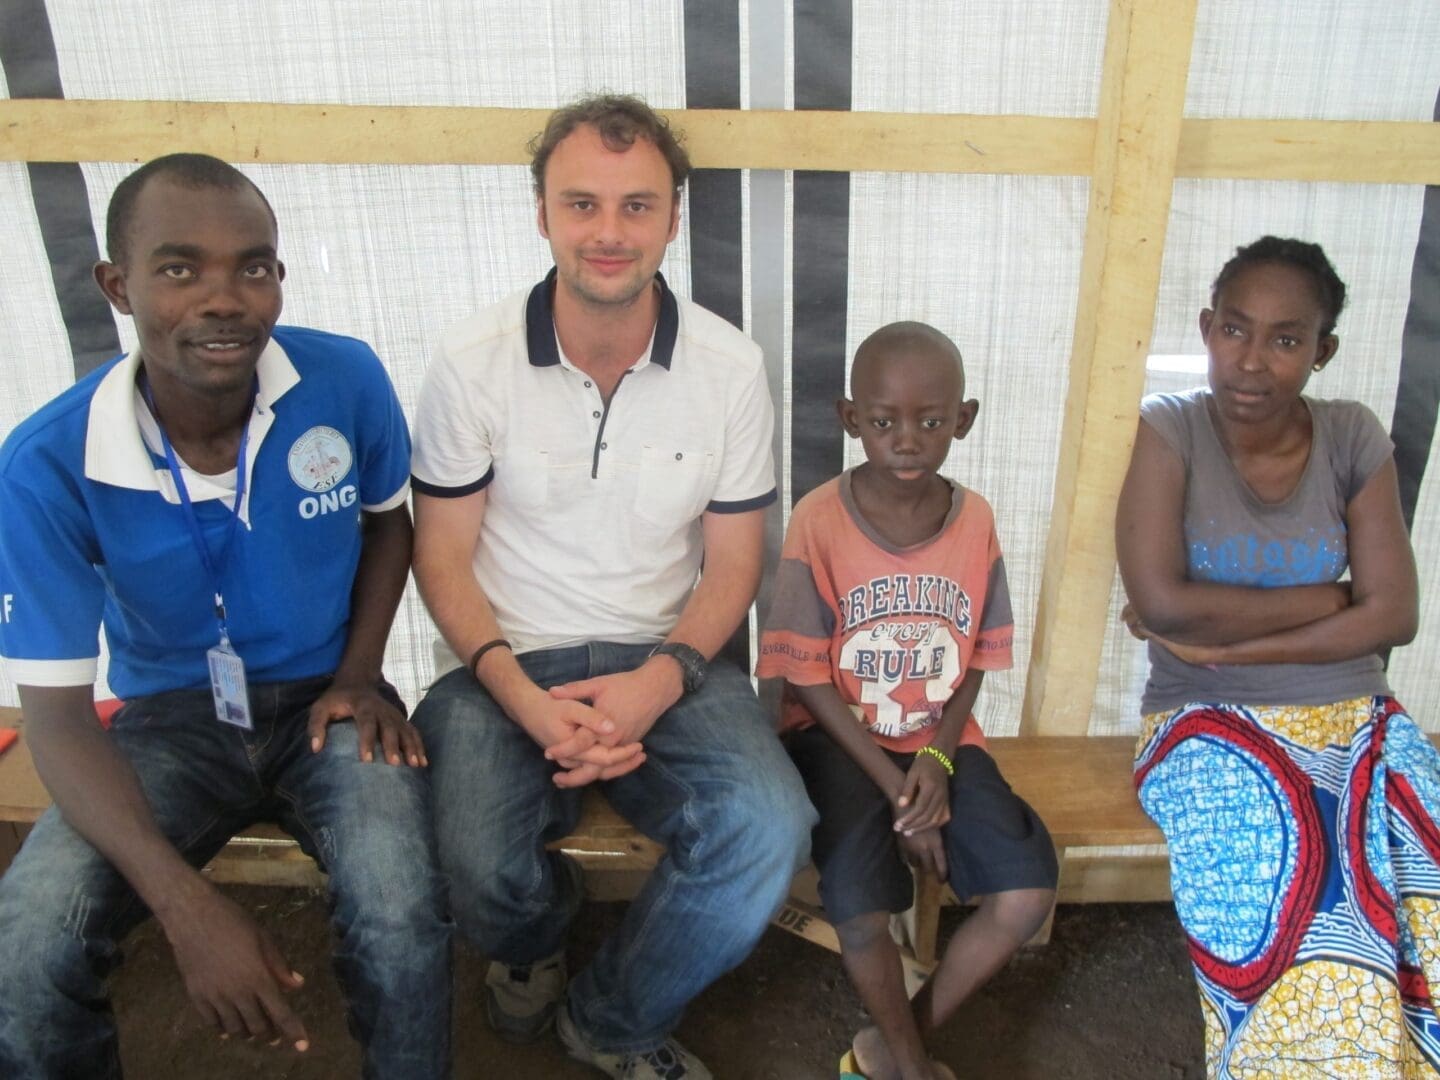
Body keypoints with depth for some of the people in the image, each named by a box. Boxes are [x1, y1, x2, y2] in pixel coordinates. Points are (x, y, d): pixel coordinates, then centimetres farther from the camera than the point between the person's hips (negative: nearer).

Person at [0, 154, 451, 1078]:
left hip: (323, 699, 0)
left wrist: (360, 674, -6)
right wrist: (188, 906, -27)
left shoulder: (345, 380, -14)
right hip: (169, 719, 1)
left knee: (402, 921, -27)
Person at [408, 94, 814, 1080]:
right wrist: (519, 695, -16)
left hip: (665, 661, 1)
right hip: (509, 664, 0)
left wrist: (661, 679, -16)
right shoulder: (474, 360, -6)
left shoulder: (731, 366, -4)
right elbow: (444, 556, -1)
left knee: (768, 829, -26)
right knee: (478, 874, -27)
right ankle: (538, 934, 18)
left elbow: (733, 564, 2)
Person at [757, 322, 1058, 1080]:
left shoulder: (974, 521, -4)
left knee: (1028, 894, -15)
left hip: (940, 740, 4)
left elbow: (975, 661, 4)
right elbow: (806, 679, -12)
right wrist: (894, 787, -15)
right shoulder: (819, 521, -14)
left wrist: (937, 757, -13)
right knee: (862, 908, -25)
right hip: (840, 737, -3)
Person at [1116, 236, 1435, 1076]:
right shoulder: (1169, 430, -4)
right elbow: (1162, 602, -15)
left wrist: (1223, 642, -11)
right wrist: (1323, 601, -5)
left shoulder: (1354, 438, 4)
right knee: (1304, 916, -26)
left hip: (1354, 716, 3)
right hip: (1211, 724, -3)